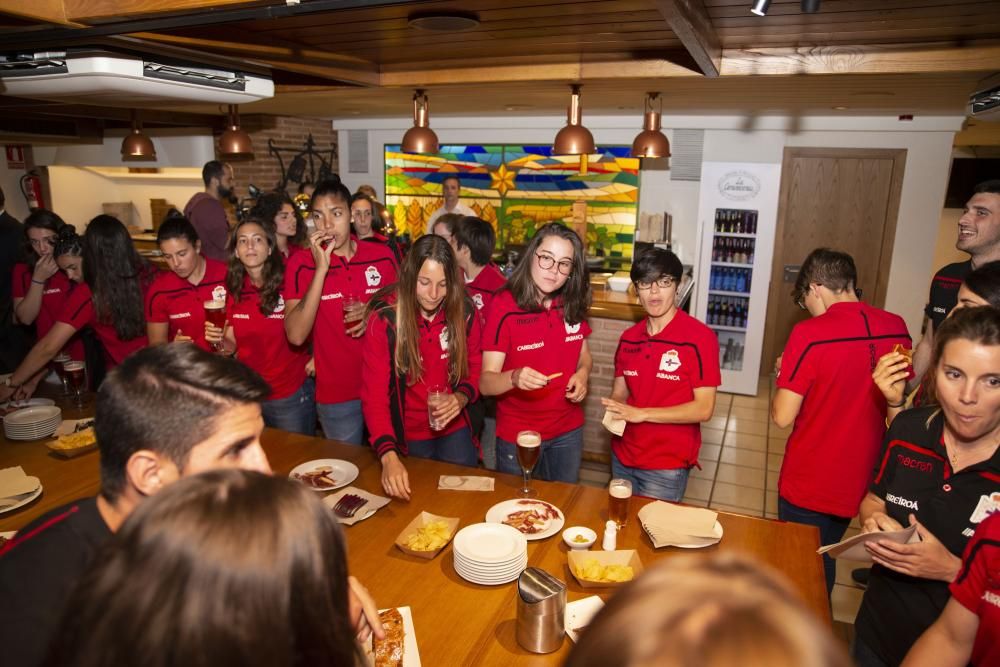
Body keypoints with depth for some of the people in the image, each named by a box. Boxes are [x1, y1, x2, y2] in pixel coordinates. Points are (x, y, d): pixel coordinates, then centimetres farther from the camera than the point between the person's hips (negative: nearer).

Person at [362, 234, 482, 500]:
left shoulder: (464, 312, -11)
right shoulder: (384, 319, -19)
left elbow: (476, 369, 2)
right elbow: (374, 394, -22)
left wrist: (462, 397, -19)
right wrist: (388, 455, -34)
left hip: (454, 431, 2)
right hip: (407, 437, -1)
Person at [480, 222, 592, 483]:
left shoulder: (573, 305, -3)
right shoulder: (504, 306, -17)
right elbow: (485, 383, -20)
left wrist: (583, 373, -10)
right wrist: (514, 378, -40)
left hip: (568, 431, 4)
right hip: (517, 436, -4)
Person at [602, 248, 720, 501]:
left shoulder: (700, 338, -14)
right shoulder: (628, 338, 4)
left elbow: (703, 409, -16)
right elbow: (619, 393, 9)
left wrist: (641, 414, -22)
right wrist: (615, 413, -13)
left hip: (667, 466, -5)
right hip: (622, 457, 5)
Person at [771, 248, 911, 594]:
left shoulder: (809, 334, -22)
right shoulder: (897, 328, -5)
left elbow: (782, 417, -19)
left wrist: (785, 375, -2)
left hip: (807, 486, -5)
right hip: (861, 480, 5)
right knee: (825, 558, 26)